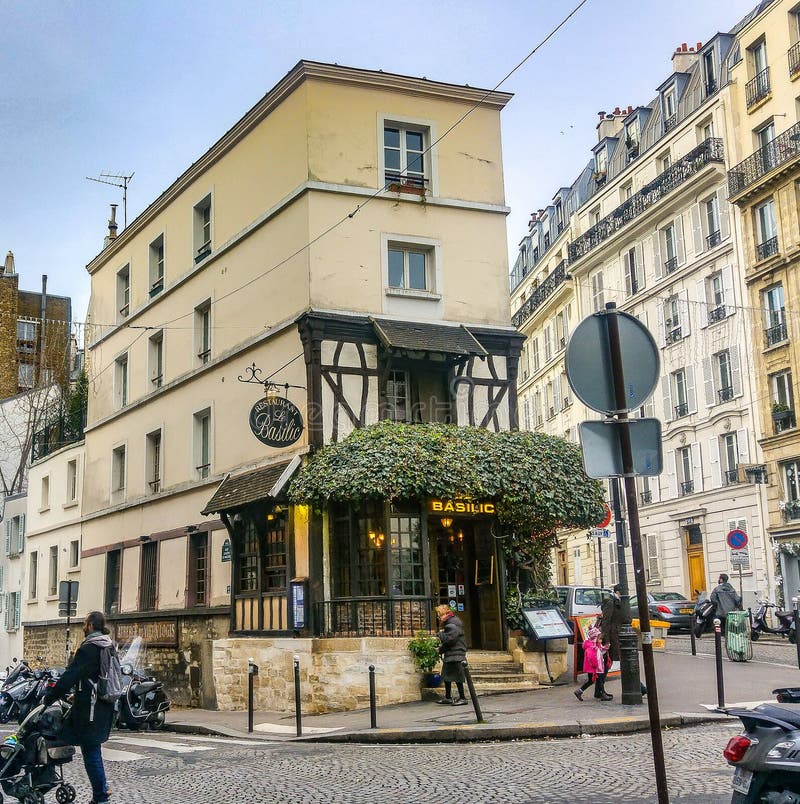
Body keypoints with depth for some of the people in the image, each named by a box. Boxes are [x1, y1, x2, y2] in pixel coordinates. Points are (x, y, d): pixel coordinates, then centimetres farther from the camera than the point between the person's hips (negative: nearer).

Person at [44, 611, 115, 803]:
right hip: (106, 706, 9)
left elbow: (70, 676, -18)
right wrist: (78, 694, 25)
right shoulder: (109, 646, 12)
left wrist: (49, 698, -10)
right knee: (93, 749, 18)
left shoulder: (88, 648, -16)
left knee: (91, 752, -2)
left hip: (89, 708, -9)